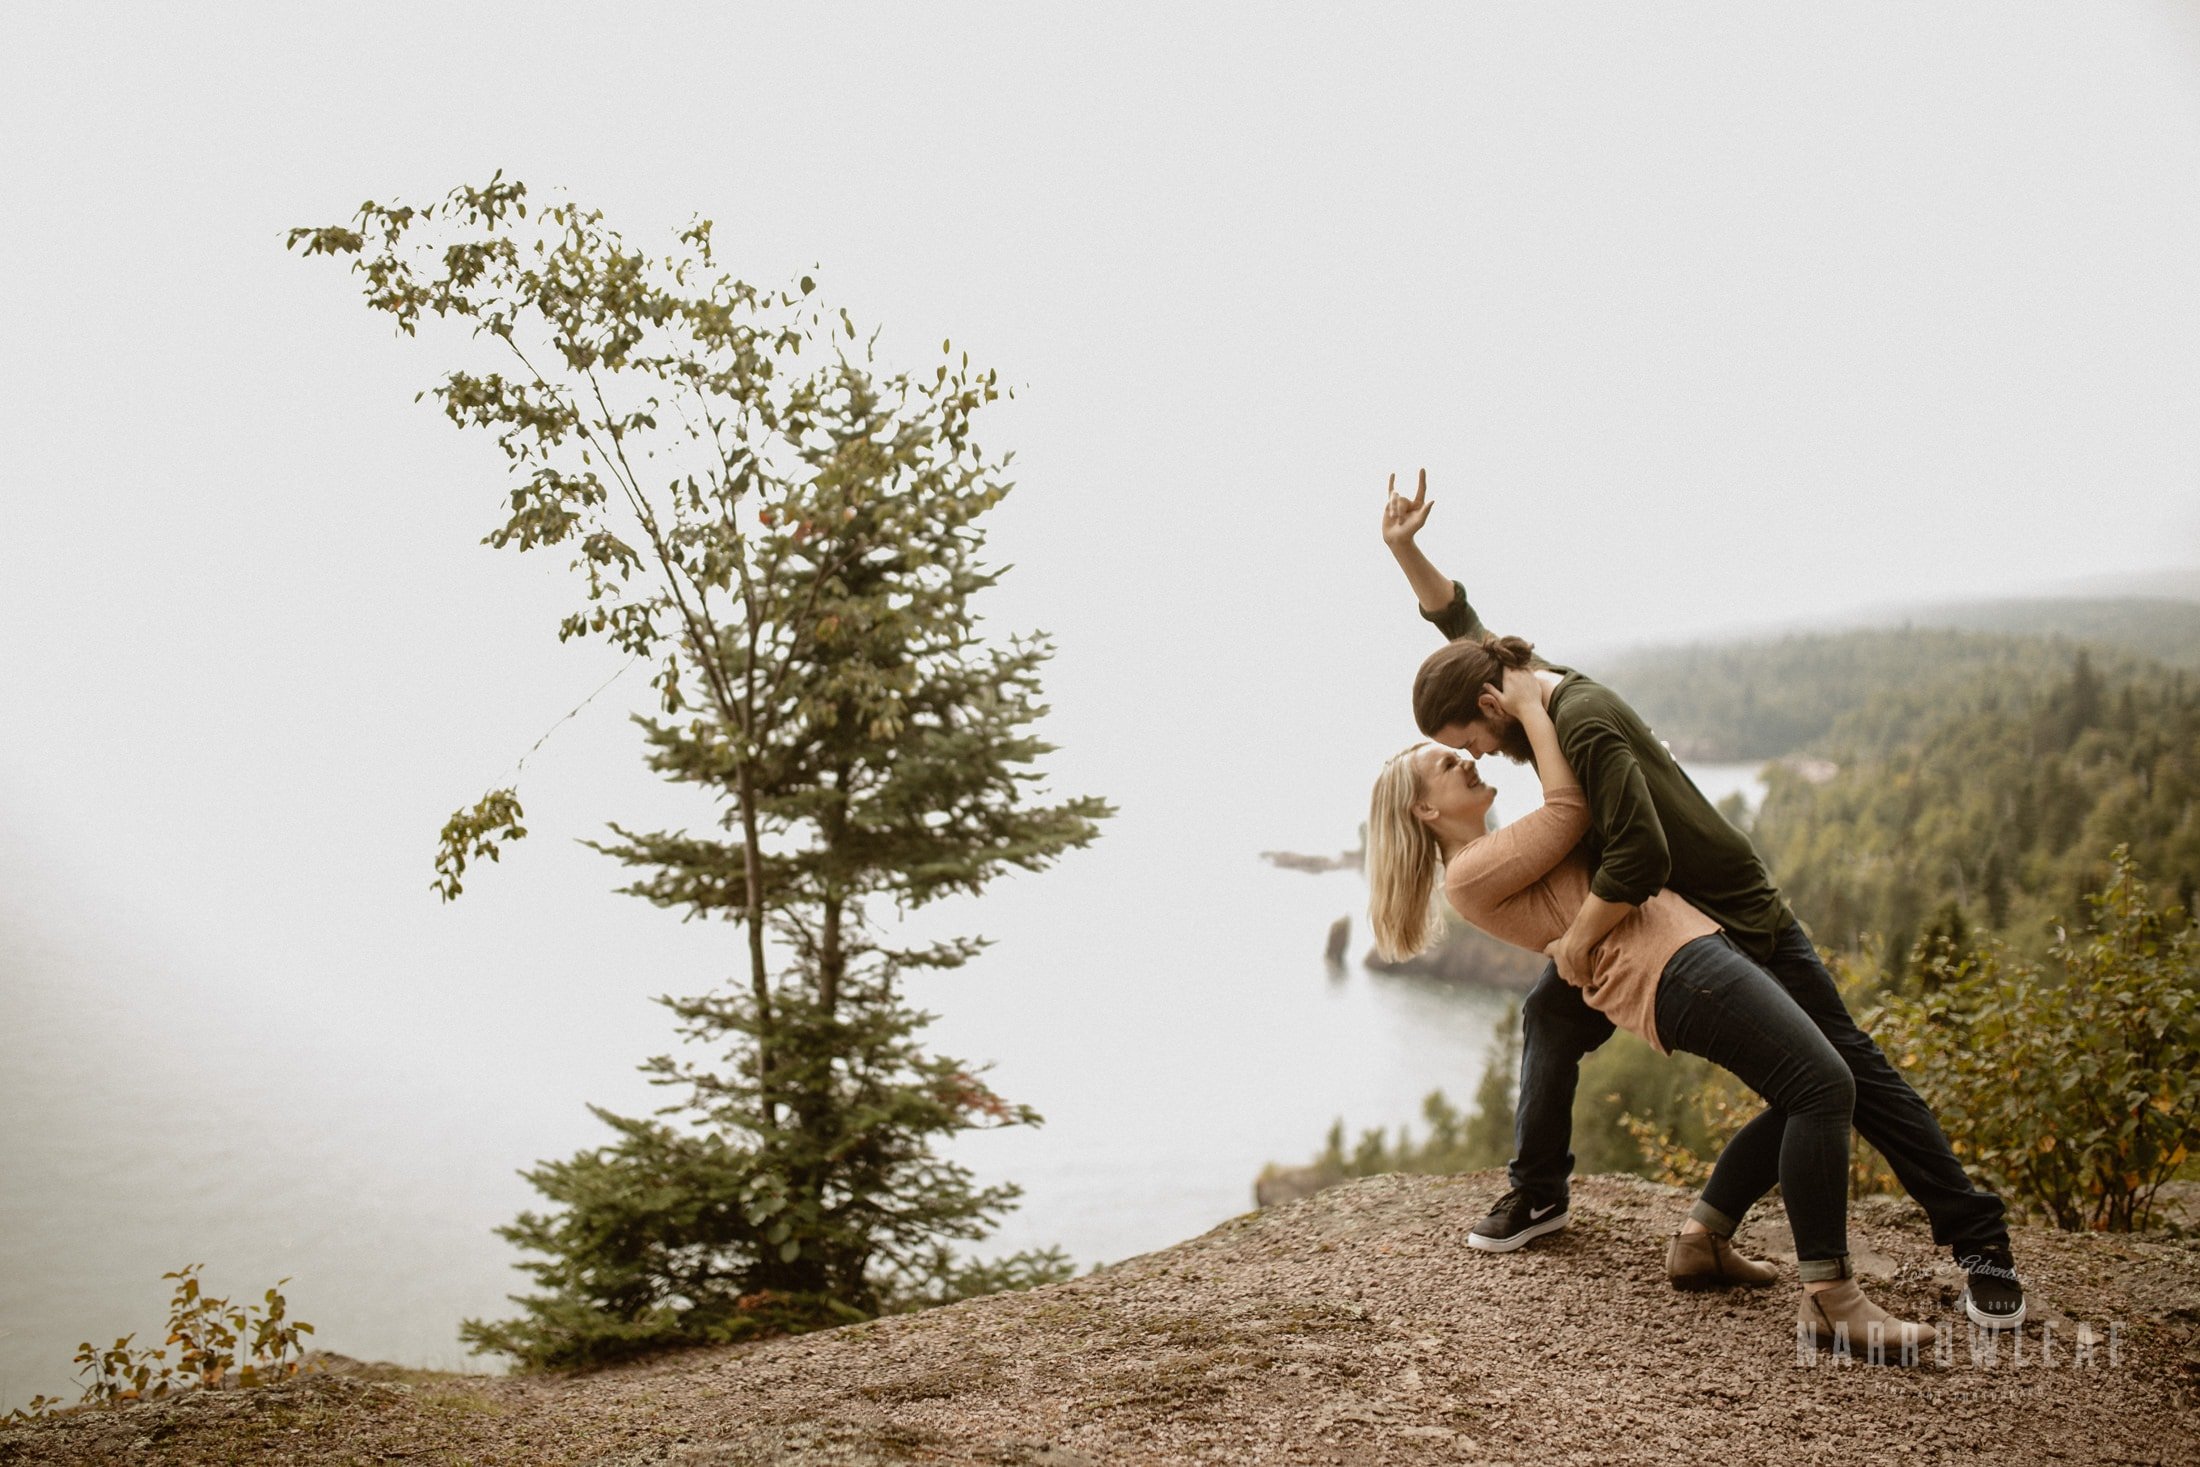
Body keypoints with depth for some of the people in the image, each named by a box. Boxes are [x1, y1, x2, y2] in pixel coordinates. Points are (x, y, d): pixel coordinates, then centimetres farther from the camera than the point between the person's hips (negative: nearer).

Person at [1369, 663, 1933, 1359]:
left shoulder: (1495, 856, 24)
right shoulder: (1473, 872, -6)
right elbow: (1568, 812, -9)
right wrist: (1530, 707, 0)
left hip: (1687, 943, 11)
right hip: (1672, 967, -11)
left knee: (1804, 1100, 12)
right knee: (1821, 1084, -20)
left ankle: (1699, 1240, 17)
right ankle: (1828, 1296, -17)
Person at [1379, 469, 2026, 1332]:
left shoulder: (1584, 724, -29)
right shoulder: (1531, 689, -1)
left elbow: (1638, 855, -37)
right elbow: (1457, 619, 12)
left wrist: (1579, 936, -23)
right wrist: (1403, 549, -2)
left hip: (1738, 918, -8)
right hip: (1645, 919, 8)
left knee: (1845, 1074, -4)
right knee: (1550, 1015, 2)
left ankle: (1976, 1239, 4)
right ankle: (1538, 1191, 18)